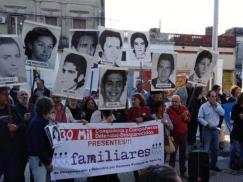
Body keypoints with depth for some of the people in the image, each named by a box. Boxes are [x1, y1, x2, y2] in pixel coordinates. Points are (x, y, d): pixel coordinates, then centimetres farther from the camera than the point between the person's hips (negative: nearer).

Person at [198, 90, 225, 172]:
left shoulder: (218, 105, 6)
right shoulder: (203, 106, -8)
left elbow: (222, 113, -7)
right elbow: (200, 118, -9)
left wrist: (216, 106, -13)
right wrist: (207, 124, -16)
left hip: (215, 129, 5)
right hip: (207, 129, -5)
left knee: (215, 148, 14)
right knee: (206, 149, -3)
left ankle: (213, 164, 27)